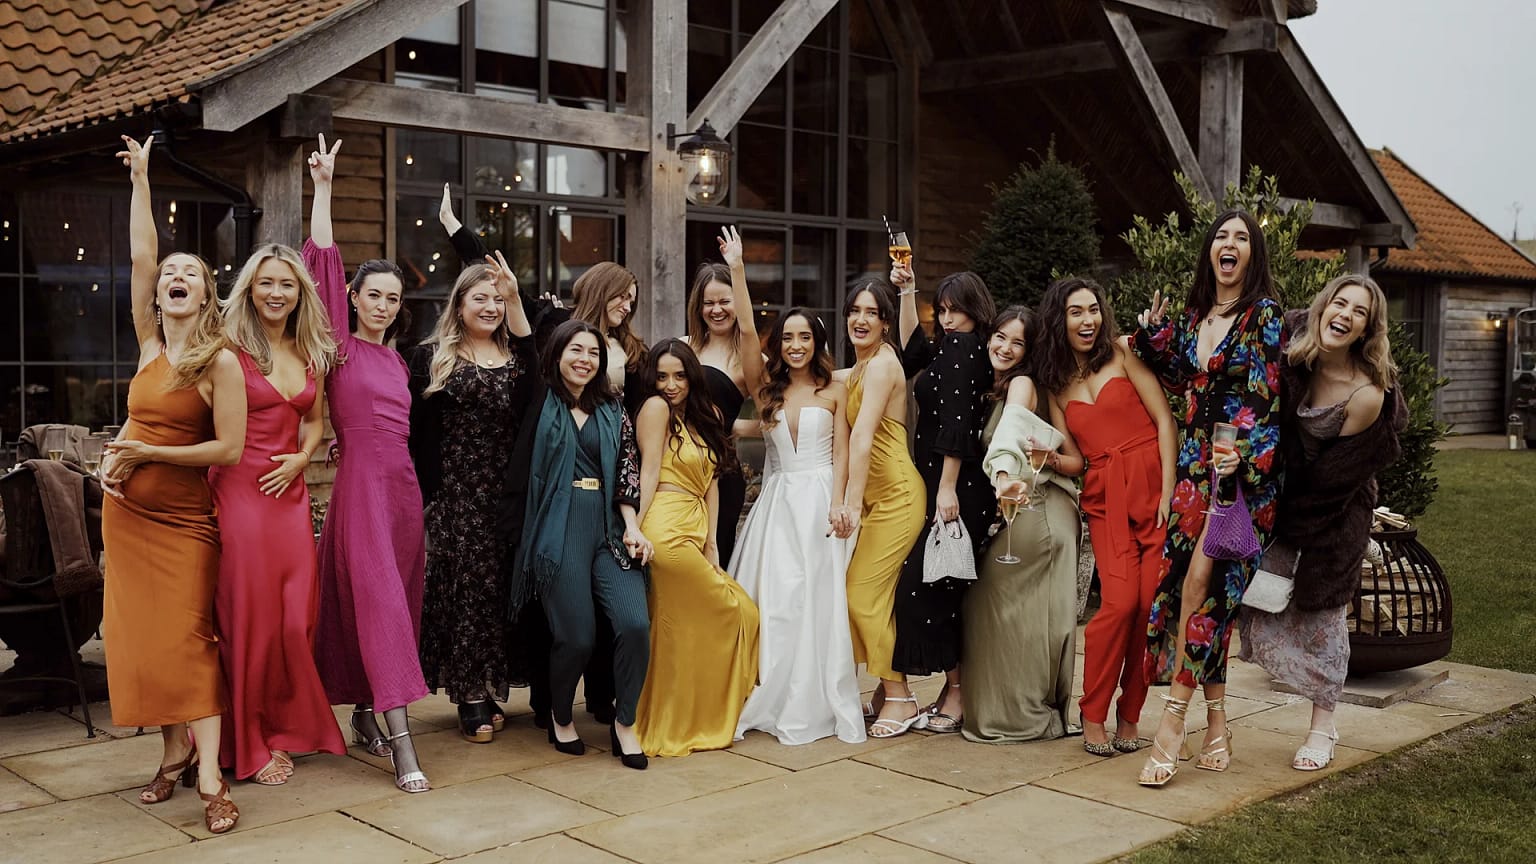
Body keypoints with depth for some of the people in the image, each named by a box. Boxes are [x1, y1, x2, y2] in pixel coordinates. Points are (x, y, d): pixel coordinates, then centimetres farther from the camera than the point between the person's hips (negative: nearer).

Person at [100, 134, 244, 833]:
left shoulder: (221, 362, -10)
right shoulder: (150, 343, 5)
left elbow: (229, 449, -13)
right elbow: (140, 254, 5)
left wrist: (148, 452, -13)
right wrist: (140, 178, 9)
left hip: (184, 519, -5)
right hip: (128, 513, 6)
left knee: (187, 637, -9)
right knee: (138, 638, 6)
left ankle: (209, 776, -8)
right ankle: (175, 754, 16)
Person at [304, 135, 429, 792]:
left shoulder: (396, 359, 17)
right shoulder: (341, 347, 0)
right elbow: (325, 262, -7)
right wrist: (323, 188, -10)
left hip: (403, 483, 7)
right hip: (361, 482, -7)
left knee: (396, 601, 8)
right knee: (377, 601, -11)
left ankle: (364, 715, 21)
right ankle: (401, 744, -13)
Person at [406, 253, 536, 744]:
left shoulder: (518, 355, 13)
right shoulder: (432, 357, 4)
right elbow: (415, 429, -1)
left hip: (506, 493, 3)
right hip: (454, 493, -3)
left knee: (498, 585, 4)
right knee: (464, 584, -3)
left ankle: (487, 689, 15)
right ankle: (472, 696, 4)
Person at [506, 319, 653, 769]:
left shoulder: (612, 411, 16)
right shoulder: (542, 403, 9)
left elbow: (626, 473, 12)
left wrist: (632, 527, 3)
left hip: (608, 529, 3)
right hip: (559, 530, -3)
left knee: (635, 623, -14)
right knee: (577, 636, -8)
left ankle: (625, 723, 7)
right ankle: (560, 717, 22)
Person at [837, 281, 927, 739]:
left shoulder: (881, 363, -15)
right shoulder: (859, 369, 15)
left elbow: (863, 436, -23)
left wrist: (852, 501, -29)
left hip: (897, 494, -9)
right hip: (878, 495, 9)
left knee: (865, 593, -9)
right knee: (868, 593, 8)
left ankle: (900, 700, 0)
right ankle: (889, 692, 18)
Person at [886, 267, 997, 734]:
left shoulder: (962, 348, -10)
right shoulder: (951, 349, 16)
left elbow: (957, 422, -19)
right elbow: (912, 348, 35)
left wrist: (948, 488, -23)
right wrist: (907, 292, 31)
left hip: (955, 485, -10)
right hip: (940, 483, 10)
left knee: (927, 581, -10)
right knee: (943, 587, 10)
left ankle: (956, 694, -5)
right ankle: (951, 690, 16)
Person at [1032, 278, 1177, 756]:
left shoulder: (1123, 353, 5)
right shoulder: (1055, 384, 15)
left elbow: (1164, 419, -1)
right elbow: (1075, 459, 11)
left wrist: (1168, 491, -9)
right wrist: (1049, 459, -12)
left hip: (1152, 487, -1)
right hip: (1105, 497, 1)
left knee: (1151, 604, -8)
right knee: (1120, 601, -15)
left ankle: (1128, 716, 6)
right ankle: (1093, 717, -2)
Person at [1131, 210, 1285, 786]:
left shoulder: (1264, 315, -4)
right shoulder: (1193, 316, 14)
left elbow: (1270, 402, -9)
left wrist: (1245, 457, -21)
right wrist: (1154, 333, 12)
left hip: (1244, 470, -5)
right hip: (1196, 464, 5)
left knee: (1201, 576, -16)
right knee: (1203, 588, 0)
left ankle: (1175, 712, -11)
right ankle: (1216, 721, 8)